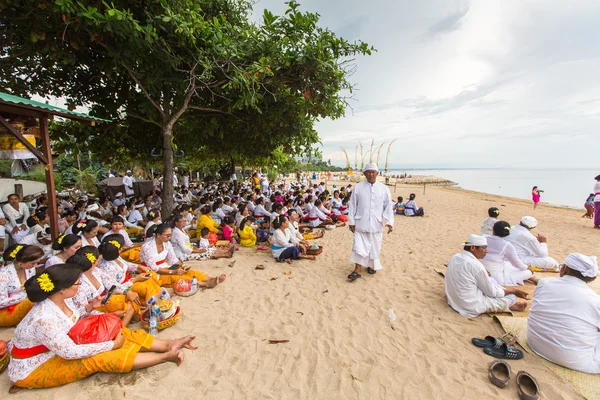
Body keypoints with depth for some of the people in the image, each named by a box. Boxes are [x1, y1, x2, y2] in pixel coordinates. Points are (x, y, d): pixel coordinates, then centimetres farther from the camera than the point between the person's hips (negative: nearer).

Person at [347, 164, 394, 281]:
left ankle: (371, 265, 35)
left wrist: (390, 222, -8)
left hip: (376, 224, 1)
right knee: (359, 246, -2)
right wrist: (351, 222, -2)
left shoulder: (384, 188, 0)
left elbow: (388, 206, 1)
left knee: (374, 247, 13)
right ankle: (357, 270, 9)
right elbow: (352, 205, 1)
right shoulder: (358, 187, -2)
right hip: (361, 223, -1)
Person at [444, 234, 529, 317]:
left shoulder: (455, 257, -2)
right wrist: (513, 290, 5)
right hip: (473, 307, -7)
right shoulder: (476, 265, -23)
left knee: (491, 280, 21)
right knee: (511, 296, 7)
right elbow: (492, 293, -10)